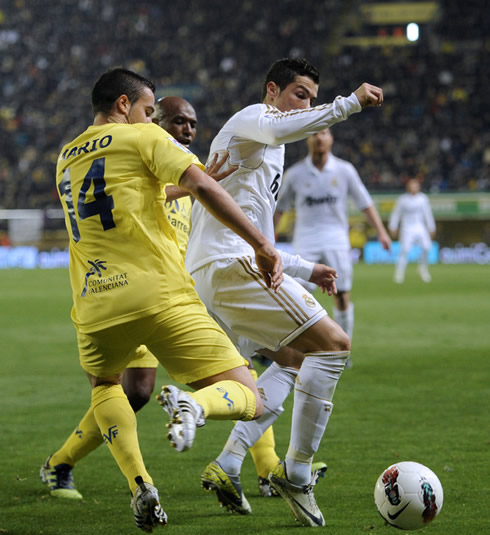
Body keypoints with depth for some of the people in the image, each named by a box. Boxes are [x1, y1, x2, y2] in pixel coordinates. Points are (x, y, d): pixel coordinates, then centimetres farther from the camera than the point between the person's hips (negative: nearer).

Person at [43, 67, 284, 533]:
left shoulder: (65, 160, 22)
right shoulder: (142, 137, 5)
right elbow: (201, 186, -8)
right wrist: (261, 245, -8)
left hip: (95, 308, 5)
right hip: (161, 297, -5)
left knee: (104, 384, 35)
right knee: (247, 401, 2)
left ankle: (139, 486, 10)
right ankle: (193, 404, -34)